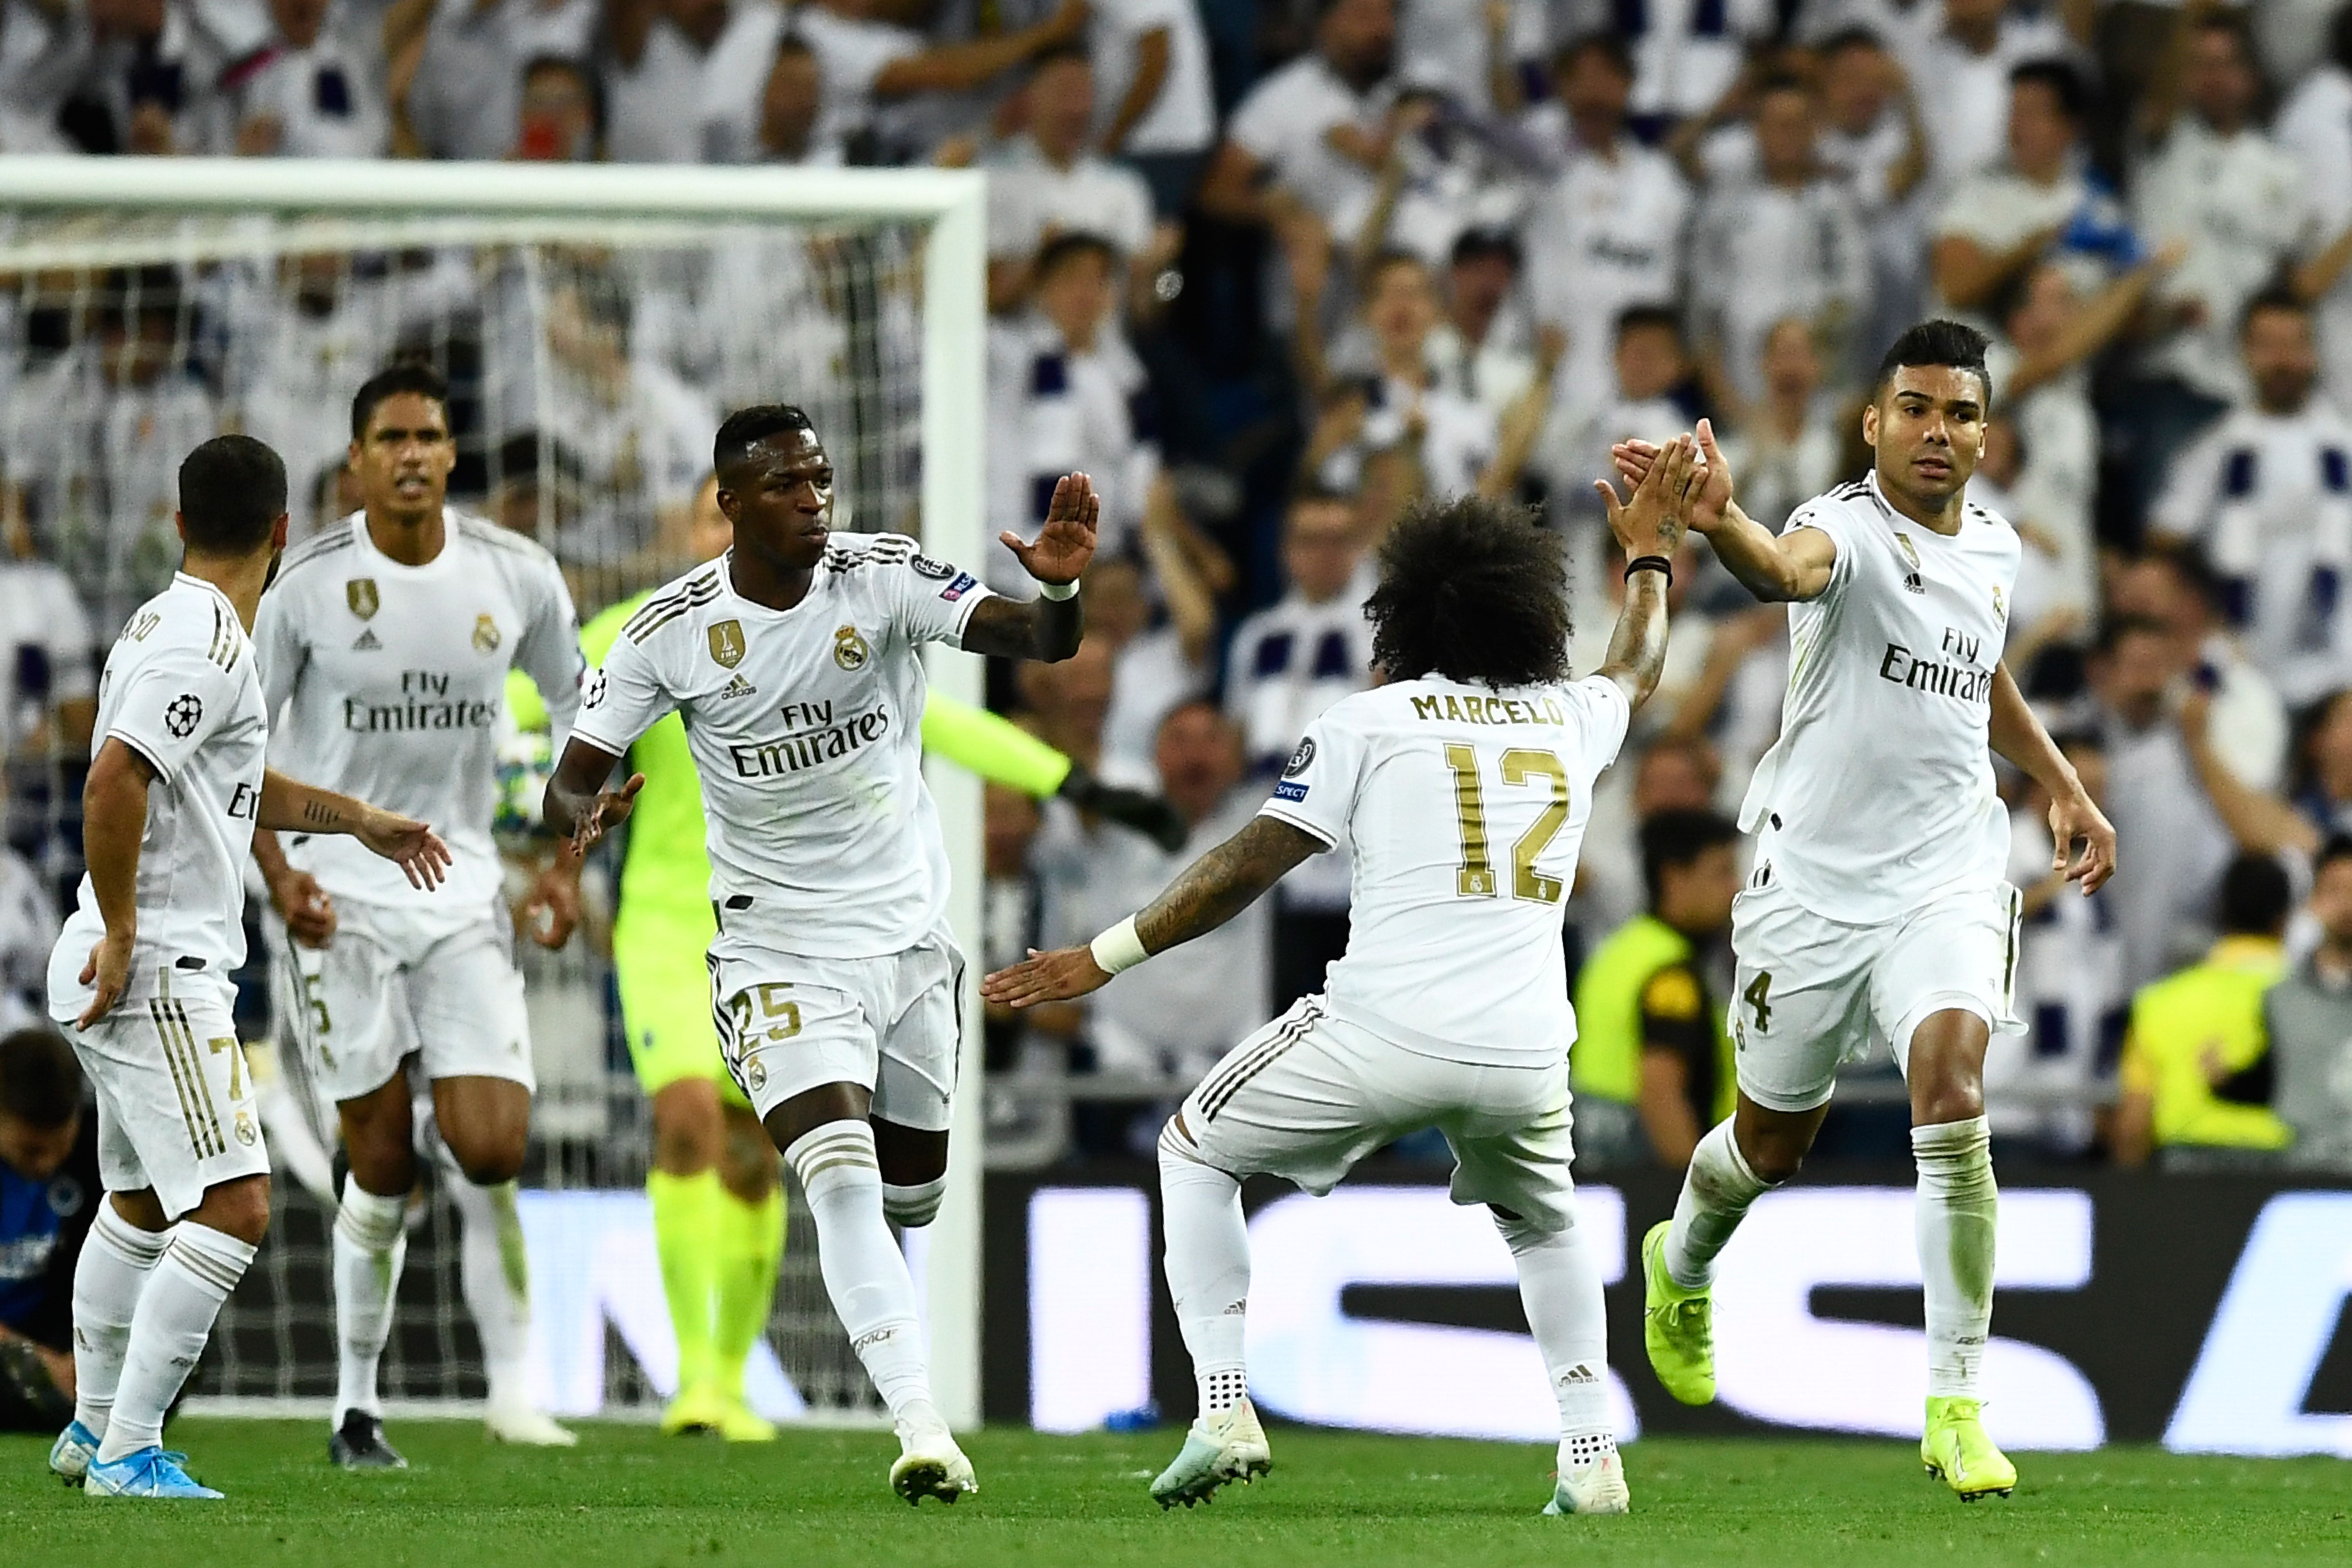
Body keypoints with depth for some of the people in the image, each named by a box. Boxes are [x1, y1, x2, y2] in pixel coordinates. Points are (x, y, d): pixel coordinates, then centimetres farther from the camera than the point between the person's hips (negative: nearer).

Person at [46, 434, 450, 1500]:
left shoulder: (169, 627, 15)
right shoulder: (205, 645, -17)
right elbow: (115, 783, -28)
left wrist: (354, 818, 33)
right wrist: (123, 937, -22)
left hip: (126, 972, 11)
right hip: (158, 972, -11)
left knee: (140, 1204, 24)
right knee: (234, 1210, -14)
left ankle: (94, 1429, 35)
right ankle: (127, 1453, -15)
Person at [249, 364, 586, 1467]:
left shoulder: (516, 577, -1)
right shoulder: (307, 582, -8)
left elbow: (582, 714, 13)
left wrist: (566, 865, 5)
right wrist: (277, 871, -11)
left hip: (464, 890, 2)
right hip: (341, 896, -2)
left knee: (493, 1148, -12)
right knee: (384, 1163, -2)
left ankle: (511, 1383, 3)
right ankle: (357, 1406, 11)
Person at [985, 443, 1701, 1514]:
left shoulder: (1372, 722, 4)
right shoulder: (1571, 721, 16)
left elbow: (1250, 866, 1)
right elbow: (1636, 676, 42)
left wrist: (1109, 957, 7)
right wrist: (1650, 553, 59)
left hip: (1384, 1028, -4)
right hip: (1526, 1052, 4)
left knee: (1196, 1152, 17)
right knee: (1543, 1223, 33)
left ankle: (1223, 1406, 3)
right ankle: (1590, 1454, 18)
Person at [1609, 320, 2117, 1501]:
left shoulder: (1994, 549, 7)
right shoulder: (1848, 528, -14)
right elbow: (1788, 570, -41)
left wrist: (2062, 785, 24)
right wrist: (1717, 521, -63)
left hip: (1948, 875, 3)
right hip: (1814, 874, -3)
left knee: (1950, 1081, -21)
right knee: (1774, 1141, 12)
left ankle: (1956, 1406, -18)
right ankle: (1680, 1264, 50)